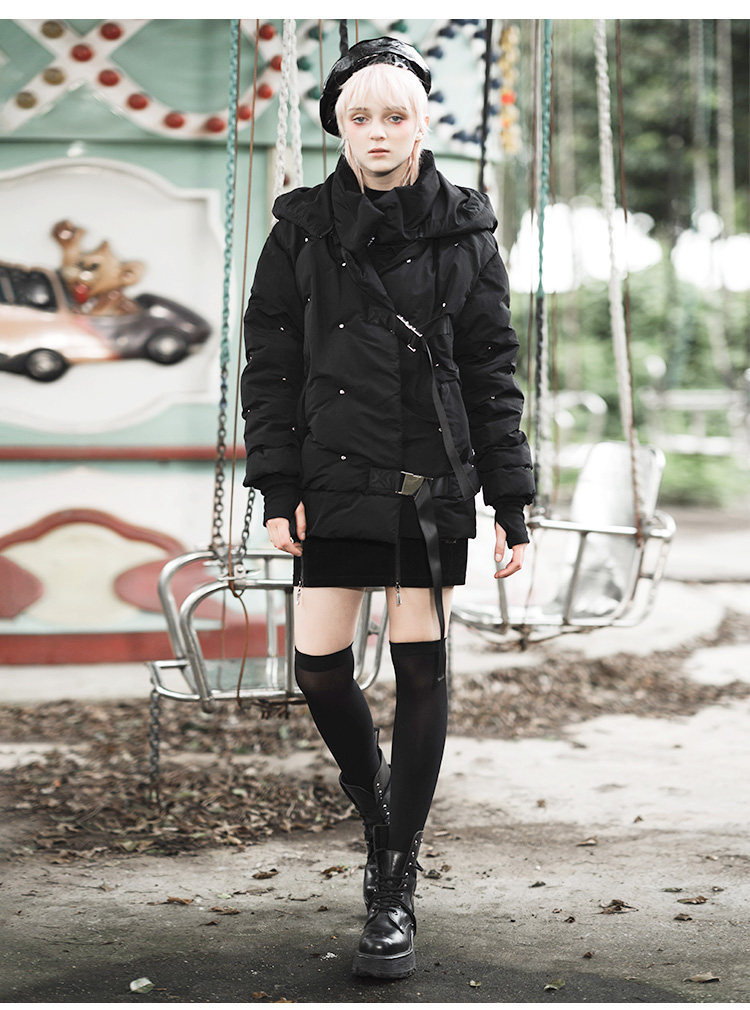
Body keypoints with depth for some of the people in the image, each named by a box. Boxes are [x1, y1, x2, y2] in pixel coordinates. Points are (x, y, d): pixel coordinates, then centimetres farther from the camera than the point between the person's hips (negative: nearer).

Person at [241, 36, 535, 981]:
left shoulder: (464, 233, 2)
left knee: (421, 671, 0)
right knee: (319, 666, -1)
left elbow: (493, 373, 4)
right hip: (334, 482, 1)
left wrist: (510, 499, 0)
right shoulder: (302, 230, 2)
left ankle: (395, 889, 10)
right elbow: (268, 365, 4)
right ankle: (373, 794, 32)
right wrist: (277, 486, -4)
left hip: (432, 486, -1)